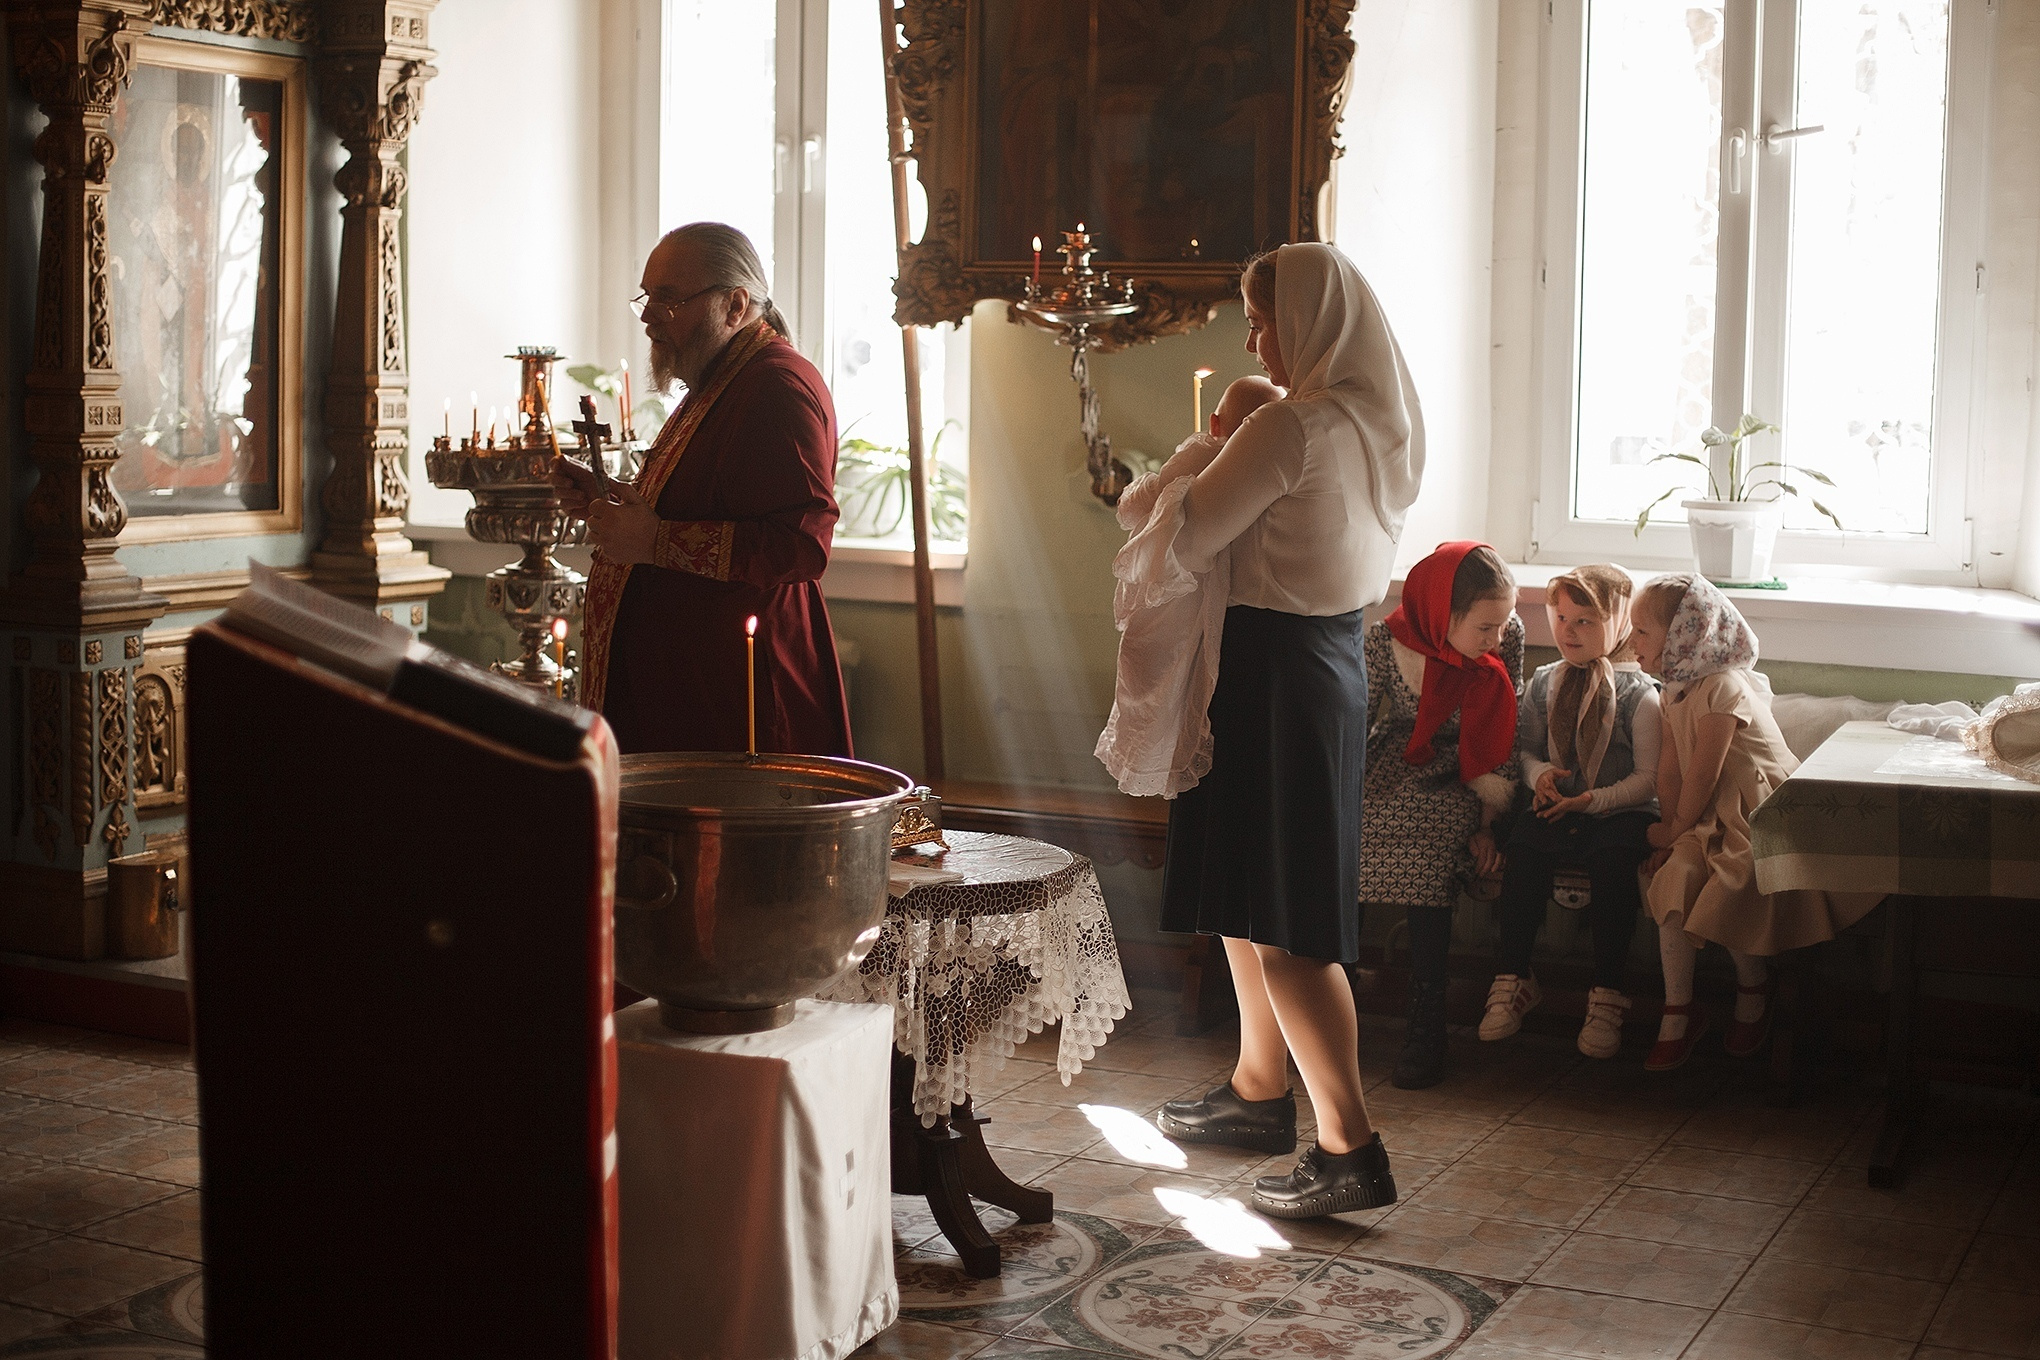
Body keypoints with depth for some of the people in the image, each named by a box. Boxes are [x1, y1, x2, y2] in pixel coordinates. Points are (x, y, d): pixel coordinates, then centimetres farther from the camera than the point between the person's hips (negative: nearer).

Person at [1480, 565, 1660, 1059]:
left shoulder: (1638, 693, -3)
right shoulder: (1543, 684, 10)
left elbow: (1649, 777, -5)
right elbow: (1525, 749, 17)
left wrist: (1595, 800, -18)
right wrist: (1540, 773, -6)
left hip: (1619, 811, -3)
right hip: (1557, 806, 3)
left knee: (1612, 862, -34)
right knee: (1522, 850, -29)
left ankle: (1607, 997, -22)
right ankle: (1513, 979, -16)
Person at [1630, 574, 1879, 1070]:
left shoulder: (1723, 688, -21)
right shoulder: (1675, 692, 9)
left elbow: (1702, 777, -18)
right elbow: (1669, 773, 6)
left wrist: (1677, 830, -6)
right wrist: (1671, 834, -3)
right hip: (1714, 817, 8)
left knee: (1728, 895, -26)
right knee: (1675, 876, -17)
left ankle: (1753, 991, 5)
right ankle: (1678, 1012, -11)